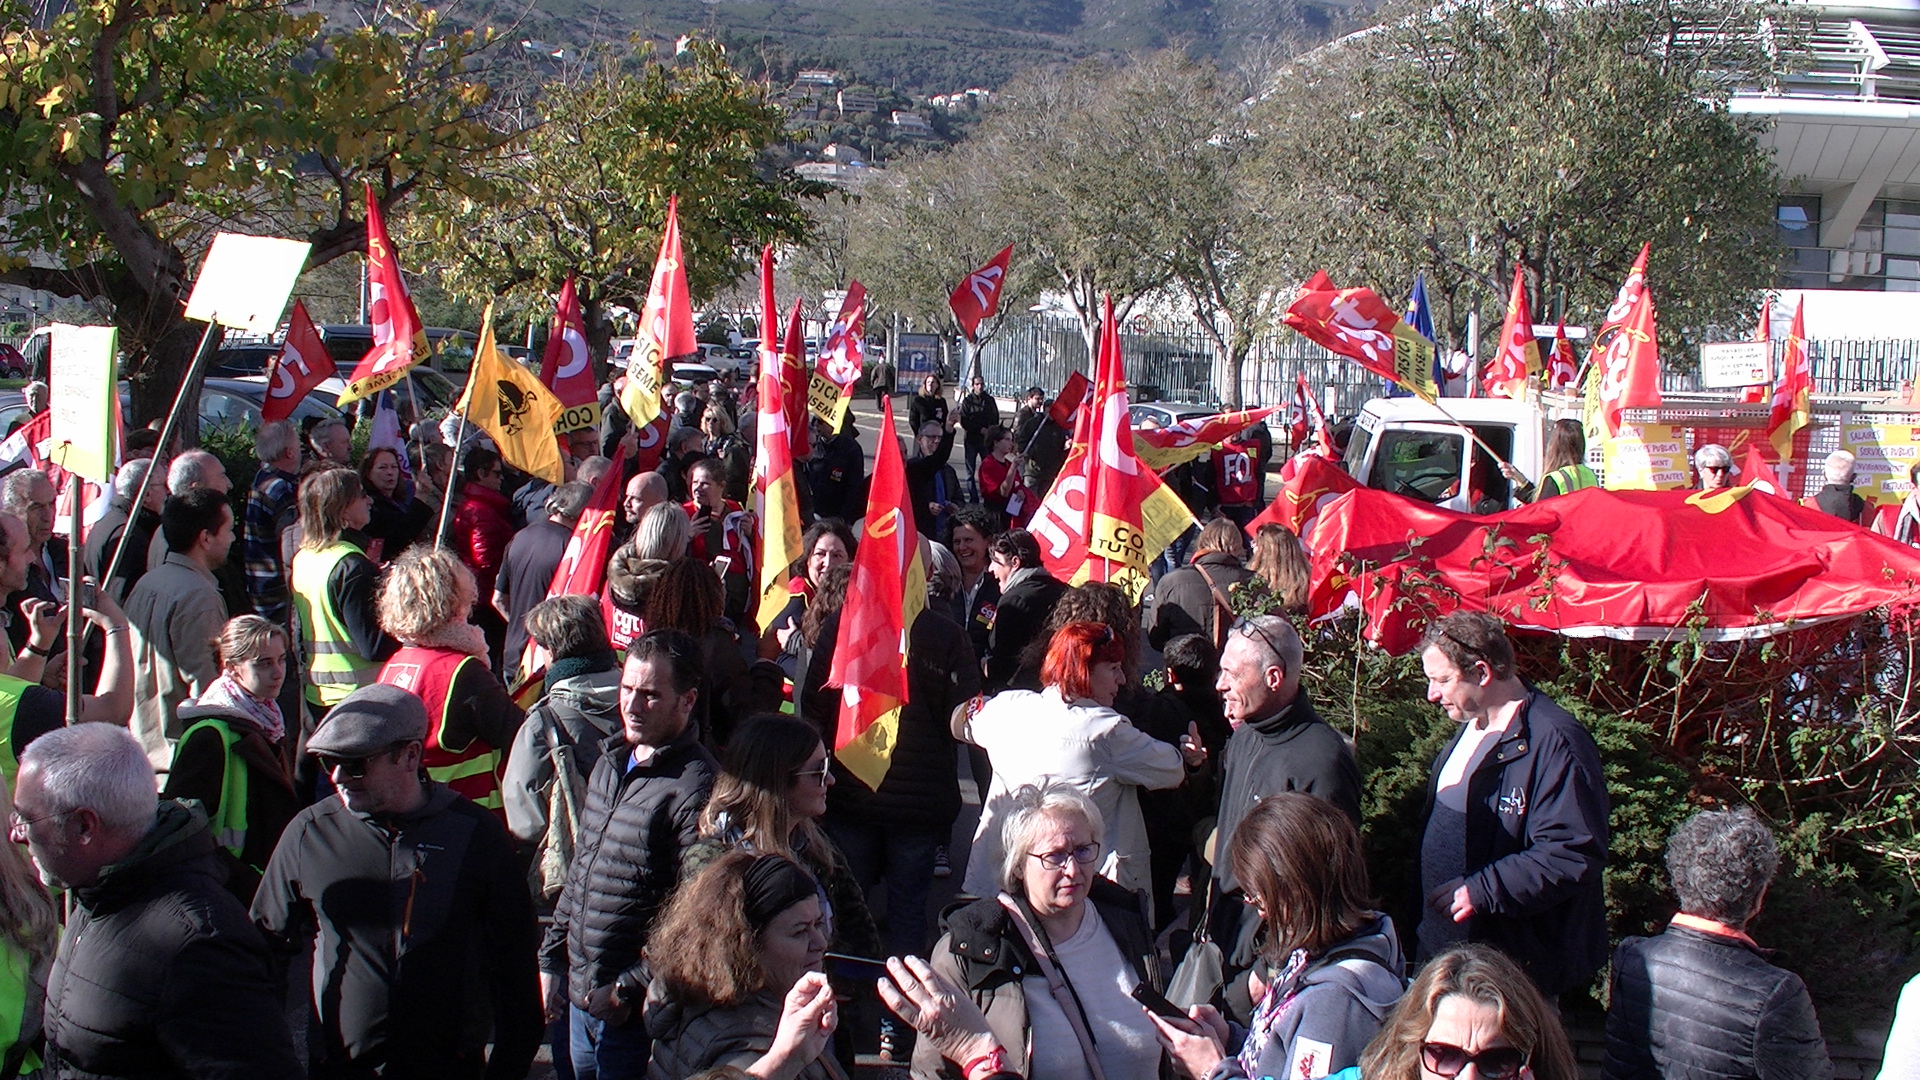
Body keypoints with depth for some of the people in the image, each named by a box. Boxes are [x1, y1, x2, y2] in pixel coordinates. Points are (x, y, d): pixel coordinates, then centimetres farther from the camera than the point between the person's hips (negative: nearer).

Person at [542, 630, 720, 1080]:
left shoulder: (696, 786, -20)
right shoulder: (611, 763, 8)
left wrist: (629, 988, -18)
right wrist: (552, 959, 16)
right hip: (581, 996, 8)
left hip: (637, 1012, -8)